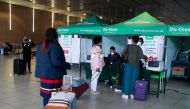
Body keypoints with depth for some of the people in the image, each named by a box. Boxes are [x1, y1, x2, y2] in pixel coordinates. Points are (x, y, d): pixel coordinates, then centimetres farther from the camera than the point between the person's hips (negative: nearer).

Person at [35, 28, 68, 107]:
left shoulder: (41, 46, 10)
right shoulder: (54, 46, -15)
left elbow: (38, 60, 16)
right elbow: (56, 61, -21)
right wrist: (66, 65, -6)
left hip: (43, 74, 8)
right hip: (53, 75, -8)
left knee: (46, 95, 14)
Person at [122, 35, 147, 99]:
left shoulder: (128, 46, -2)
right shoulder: (139, 48, -2)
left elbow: (123, 55, -2)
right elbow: (141, 56, -10)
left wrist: (125, 59, 17)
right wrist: (145, 57, 10)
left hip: (128, 65, 0)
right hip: (135, 66, 0)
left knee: (127, 79, 4)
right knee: (133, 80, 8)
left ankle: (126, 94, 7)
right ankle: (132, 94, 14)